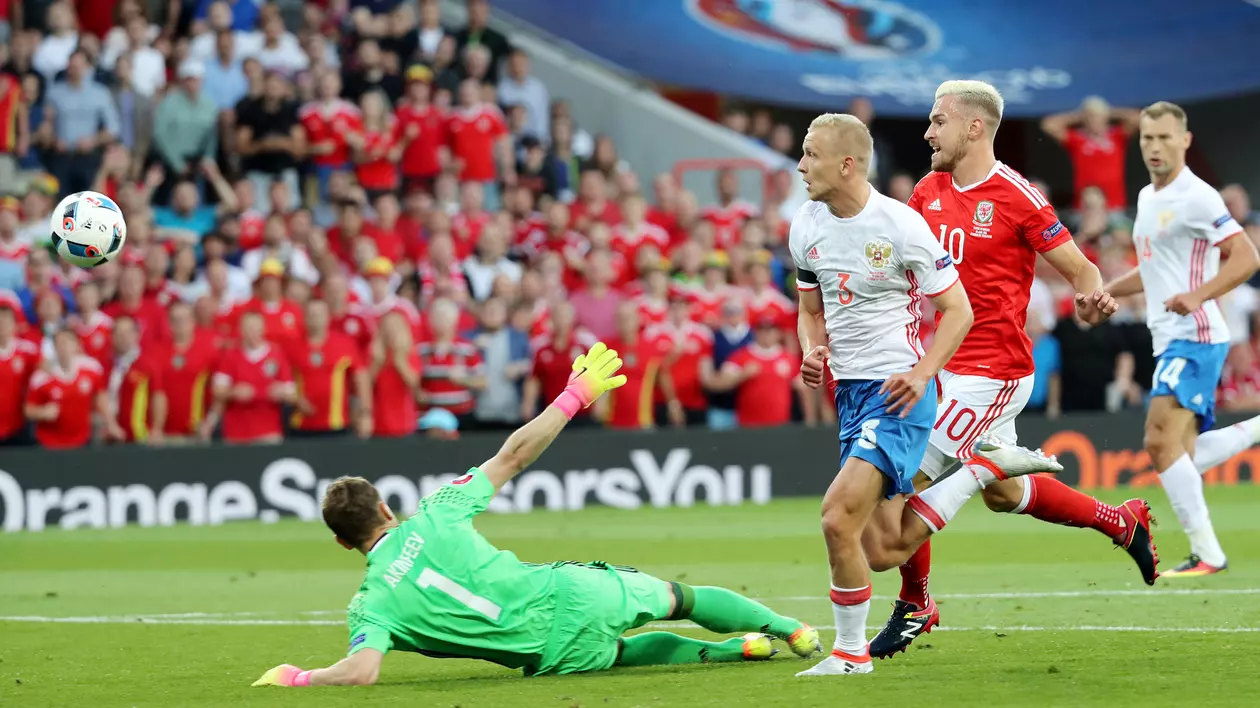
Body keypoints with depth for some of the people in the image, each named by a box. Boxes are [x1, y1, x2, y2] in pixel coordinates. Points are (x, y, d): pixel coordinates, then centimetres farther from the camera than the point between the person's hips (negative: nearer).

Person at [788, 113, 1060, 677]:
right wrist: (812, 353, -3)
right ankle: (985, 466, 26)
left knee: (839, 517, -21)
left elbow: (957, 309, -6)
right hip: (849, 391, 7)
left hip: (899, 392, -7)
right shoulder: (806, 226, 5)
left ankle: (850, 652, -4)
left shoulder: (900, 226, -14)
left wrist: (922, 373, -19)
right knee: (885, 551, 4)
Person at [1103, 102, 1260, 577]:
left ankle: (1206, 554, -13)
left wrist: (1198, 295, -28)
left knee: (1161, 442, -17)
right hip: (1170, 340, 9)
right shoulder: (1147, 198, 17)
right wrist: (1105, 291, 16)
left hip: (1193, 337, -9)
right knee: (1182, 456, 7)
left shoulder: (1196, 197, -11)